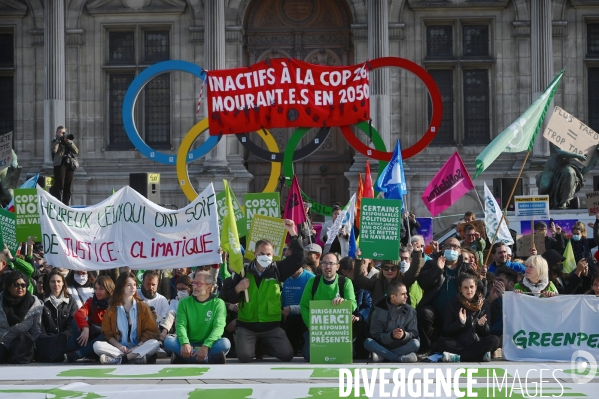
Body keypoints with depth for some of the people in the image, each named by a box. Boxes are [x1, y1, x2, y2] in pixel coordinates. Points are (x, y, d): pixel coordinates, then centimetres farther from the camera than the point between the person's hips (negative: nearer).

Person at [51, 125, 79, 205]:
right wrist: (58, 140, -8)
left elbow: (76, 151, 5)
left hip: (70, 164, 4)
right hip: (60, 164, -4)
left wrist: (69, 142, -3)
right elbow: (54, 150, -13)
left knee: (68, 187, 4)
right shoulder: (55, 141, 9)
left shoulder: (69, 141, 20)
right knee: (59, 186, -10)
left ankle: (66, 204, 10)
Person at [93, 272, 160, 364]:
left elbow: (151, 331, 2)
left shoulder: (143, 307, 5)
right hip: (118, 348, 1)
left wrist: (137, 347, -13)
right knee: (97, 345, -27)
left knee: (155, 343, -31)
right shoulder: (112, 309, 7)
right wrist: (119, 346, -13)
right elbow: (107, 333, 6)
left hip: (138, 348, -1)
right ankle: (137, 357, -34)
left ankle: (118, 360, -38)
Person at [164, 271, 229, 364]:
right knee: (168, 341, -28)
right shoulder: (185, 302, 6)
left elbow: (219, 327, -14)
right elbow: (181, 325, -7)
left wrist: (206, 346, -31)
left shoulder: (218, 303, 0)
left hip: (209, 346, -2)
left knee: (225, 343, -32)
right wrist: (185, 343, -29)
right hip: (189, 345, 2)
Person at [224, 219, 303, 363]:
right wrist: (237, 288, -17)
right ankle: (253, 344, 13)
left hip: (271, 326, 1)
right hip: (246, 326, -1)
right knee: (244, 356, -26)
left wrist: (293, 234, -14)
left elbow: (298, 259, -8)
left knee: (287, 355, -16)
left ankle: (263, 345, 16)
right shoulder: (243, 272, 1)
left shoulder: (277, 270, 2)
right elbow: (229, 299, 5)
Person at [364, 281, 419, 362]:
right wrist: (391, 335, -23)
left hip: (402, 347, 0)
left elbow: (414, 334, 1)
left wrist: (404, 335, -22)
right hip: (384, 345, 0)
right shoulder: (379, 311, 0)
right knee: (367, 342, -29)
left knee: (415, 343, -31)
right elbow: (376, 335, -3)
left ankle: (382, 355, -31)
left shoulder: (410, 311, 3)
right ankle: (401, 358, -36)